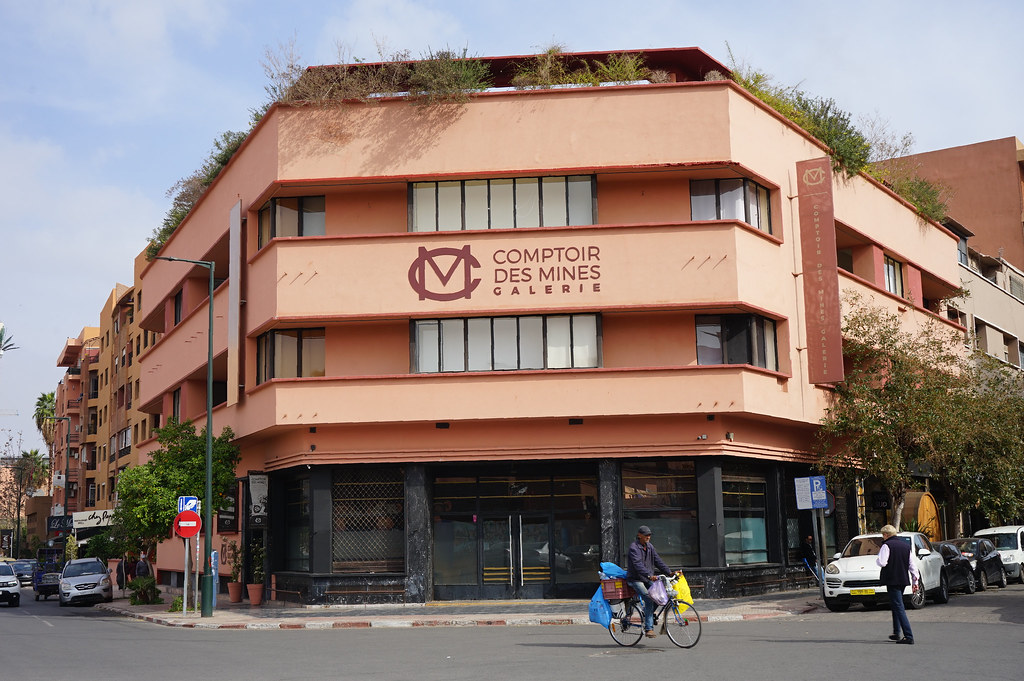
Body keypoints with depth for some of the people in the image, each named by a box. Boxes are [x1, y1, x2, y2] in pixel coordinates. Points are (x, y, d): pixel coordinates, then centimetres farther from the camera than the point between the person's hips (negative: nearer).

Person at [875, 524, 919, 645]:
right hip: (903, 579, 8)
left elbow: (882, 562, -20)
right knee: (897, 605, 22)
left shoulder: (887, 545, -10)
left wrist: (877, 559, 3)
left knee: (899, 607, -7)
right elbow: (912, 564, 14)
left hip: (892, 580, -8)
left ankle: (909, 637, -14)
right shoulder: (905, 544, 12)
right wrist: (915, 580, 17)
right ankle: (896, 633, 27)